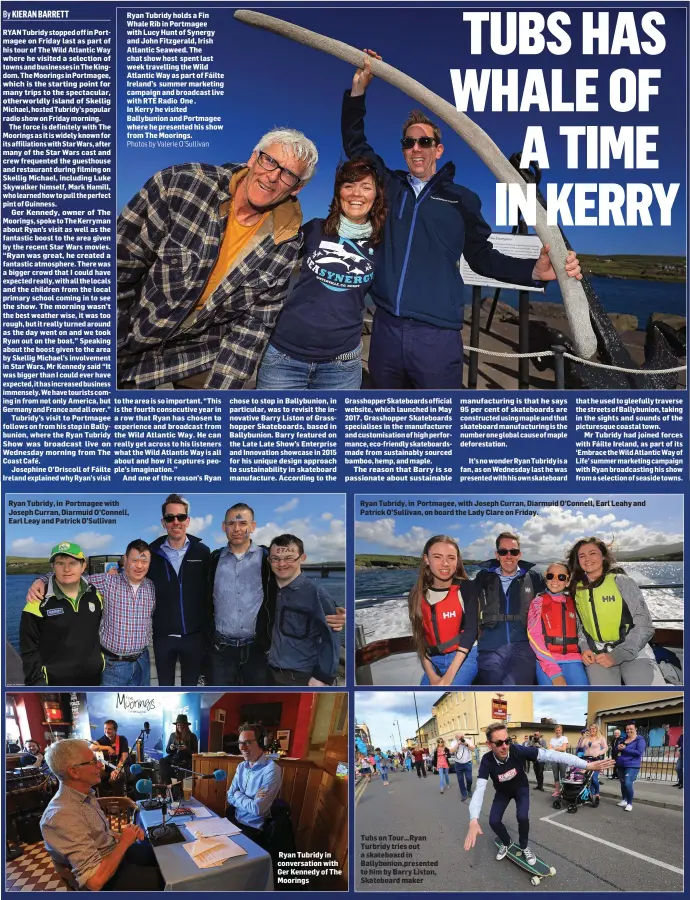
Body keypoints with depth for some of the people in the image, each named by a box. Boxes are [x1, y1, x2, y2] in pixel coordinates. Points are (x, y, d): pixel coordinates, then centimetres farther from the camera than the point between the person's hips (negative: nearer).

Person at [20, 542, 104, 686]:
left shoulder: (95, 596, 2)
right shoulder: (39, 602, -12)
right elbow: (29, 648, -10)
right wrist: (38, 681, -14)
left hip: (92, 679, 4)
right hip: (55, 683, -4)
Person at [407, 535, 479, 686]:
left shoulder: (466, 588, -5)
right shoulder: (417, 595, 4)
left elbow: (471, 629, -10)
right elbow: (420, 637, 5)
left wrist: (449, 676, -17)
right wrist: (431, 676, -8)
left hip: (465, 658, -4)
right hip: (434, 662, 4)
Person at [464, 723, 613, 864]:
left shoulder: (517, 750, -39)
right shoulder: (487, 761, -36)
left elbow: (550, 755, -43)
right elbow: (479, 789, -42)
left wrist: (587, 765, -49)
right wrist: (473, 821, -58)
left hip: (521, 788, -1)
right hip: (502, 792, 1)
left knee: (522, 817, -22)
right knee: (494, 821, -10)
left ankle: (524, 846, 10)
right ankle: (506, 843, 24)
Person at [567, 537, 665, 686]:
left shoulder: (622, 582, -4)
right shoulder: (577, 589, 7)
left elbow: (644, 625, -7)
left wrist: (617, 655, -14)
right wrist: (584, 648, -2)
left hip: (633, 651, -2)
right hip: (596, 654, 2)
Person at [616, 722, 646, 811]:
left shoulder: (640, 740, -7)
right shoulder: (623, 739, 13)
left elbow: (639, 752, -19)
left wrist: (624, 749, -20)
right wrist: (619, 748, -11)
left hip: (632, 765, -7)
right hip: (621, 765, 7)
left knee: (628, 783, -18)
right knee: (623, 783, 15)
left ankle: (629, 803, -6)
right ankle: (624, 800, 31)